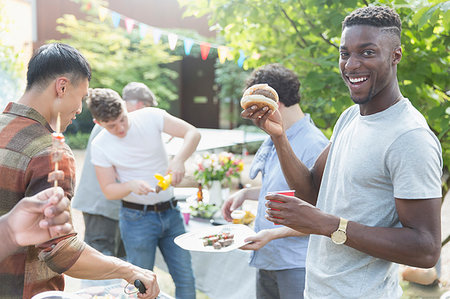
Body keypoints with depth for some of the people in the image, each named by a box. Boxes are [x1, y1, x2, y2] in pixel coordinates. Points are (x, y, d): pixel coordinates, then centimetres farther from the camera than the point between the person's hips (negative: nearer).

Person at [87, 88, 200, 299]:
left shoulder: (150, 117, -8)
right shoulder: (100, 145, -8)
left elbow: (192, 133, -13)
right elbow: (108, 191, -5)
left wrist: (179, 159, -32)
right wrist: (131, 185, -27)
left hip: (170, 212, 2)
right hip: (137, 217, -1)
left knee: (186, 280, 7)